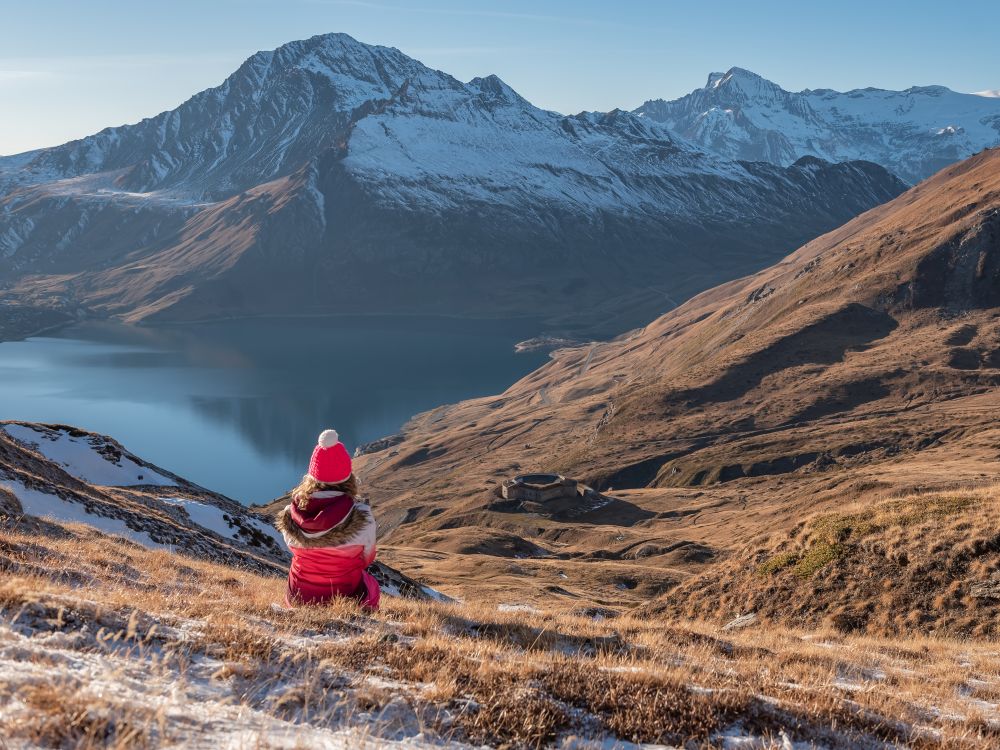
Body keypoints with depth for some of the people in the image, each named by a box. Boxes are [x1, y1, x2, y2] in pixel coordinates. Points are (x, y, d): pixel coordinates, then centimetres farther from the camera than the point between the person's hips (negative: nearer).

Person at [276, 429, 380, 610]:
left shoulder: (289, 516, -18)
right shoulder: (362, 518, -25)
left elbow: (295, 549, 0)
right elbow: (367, 559, -7)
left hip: (299, 600, 2)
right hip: (347, 598, -2)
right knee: (369, 581, 31)